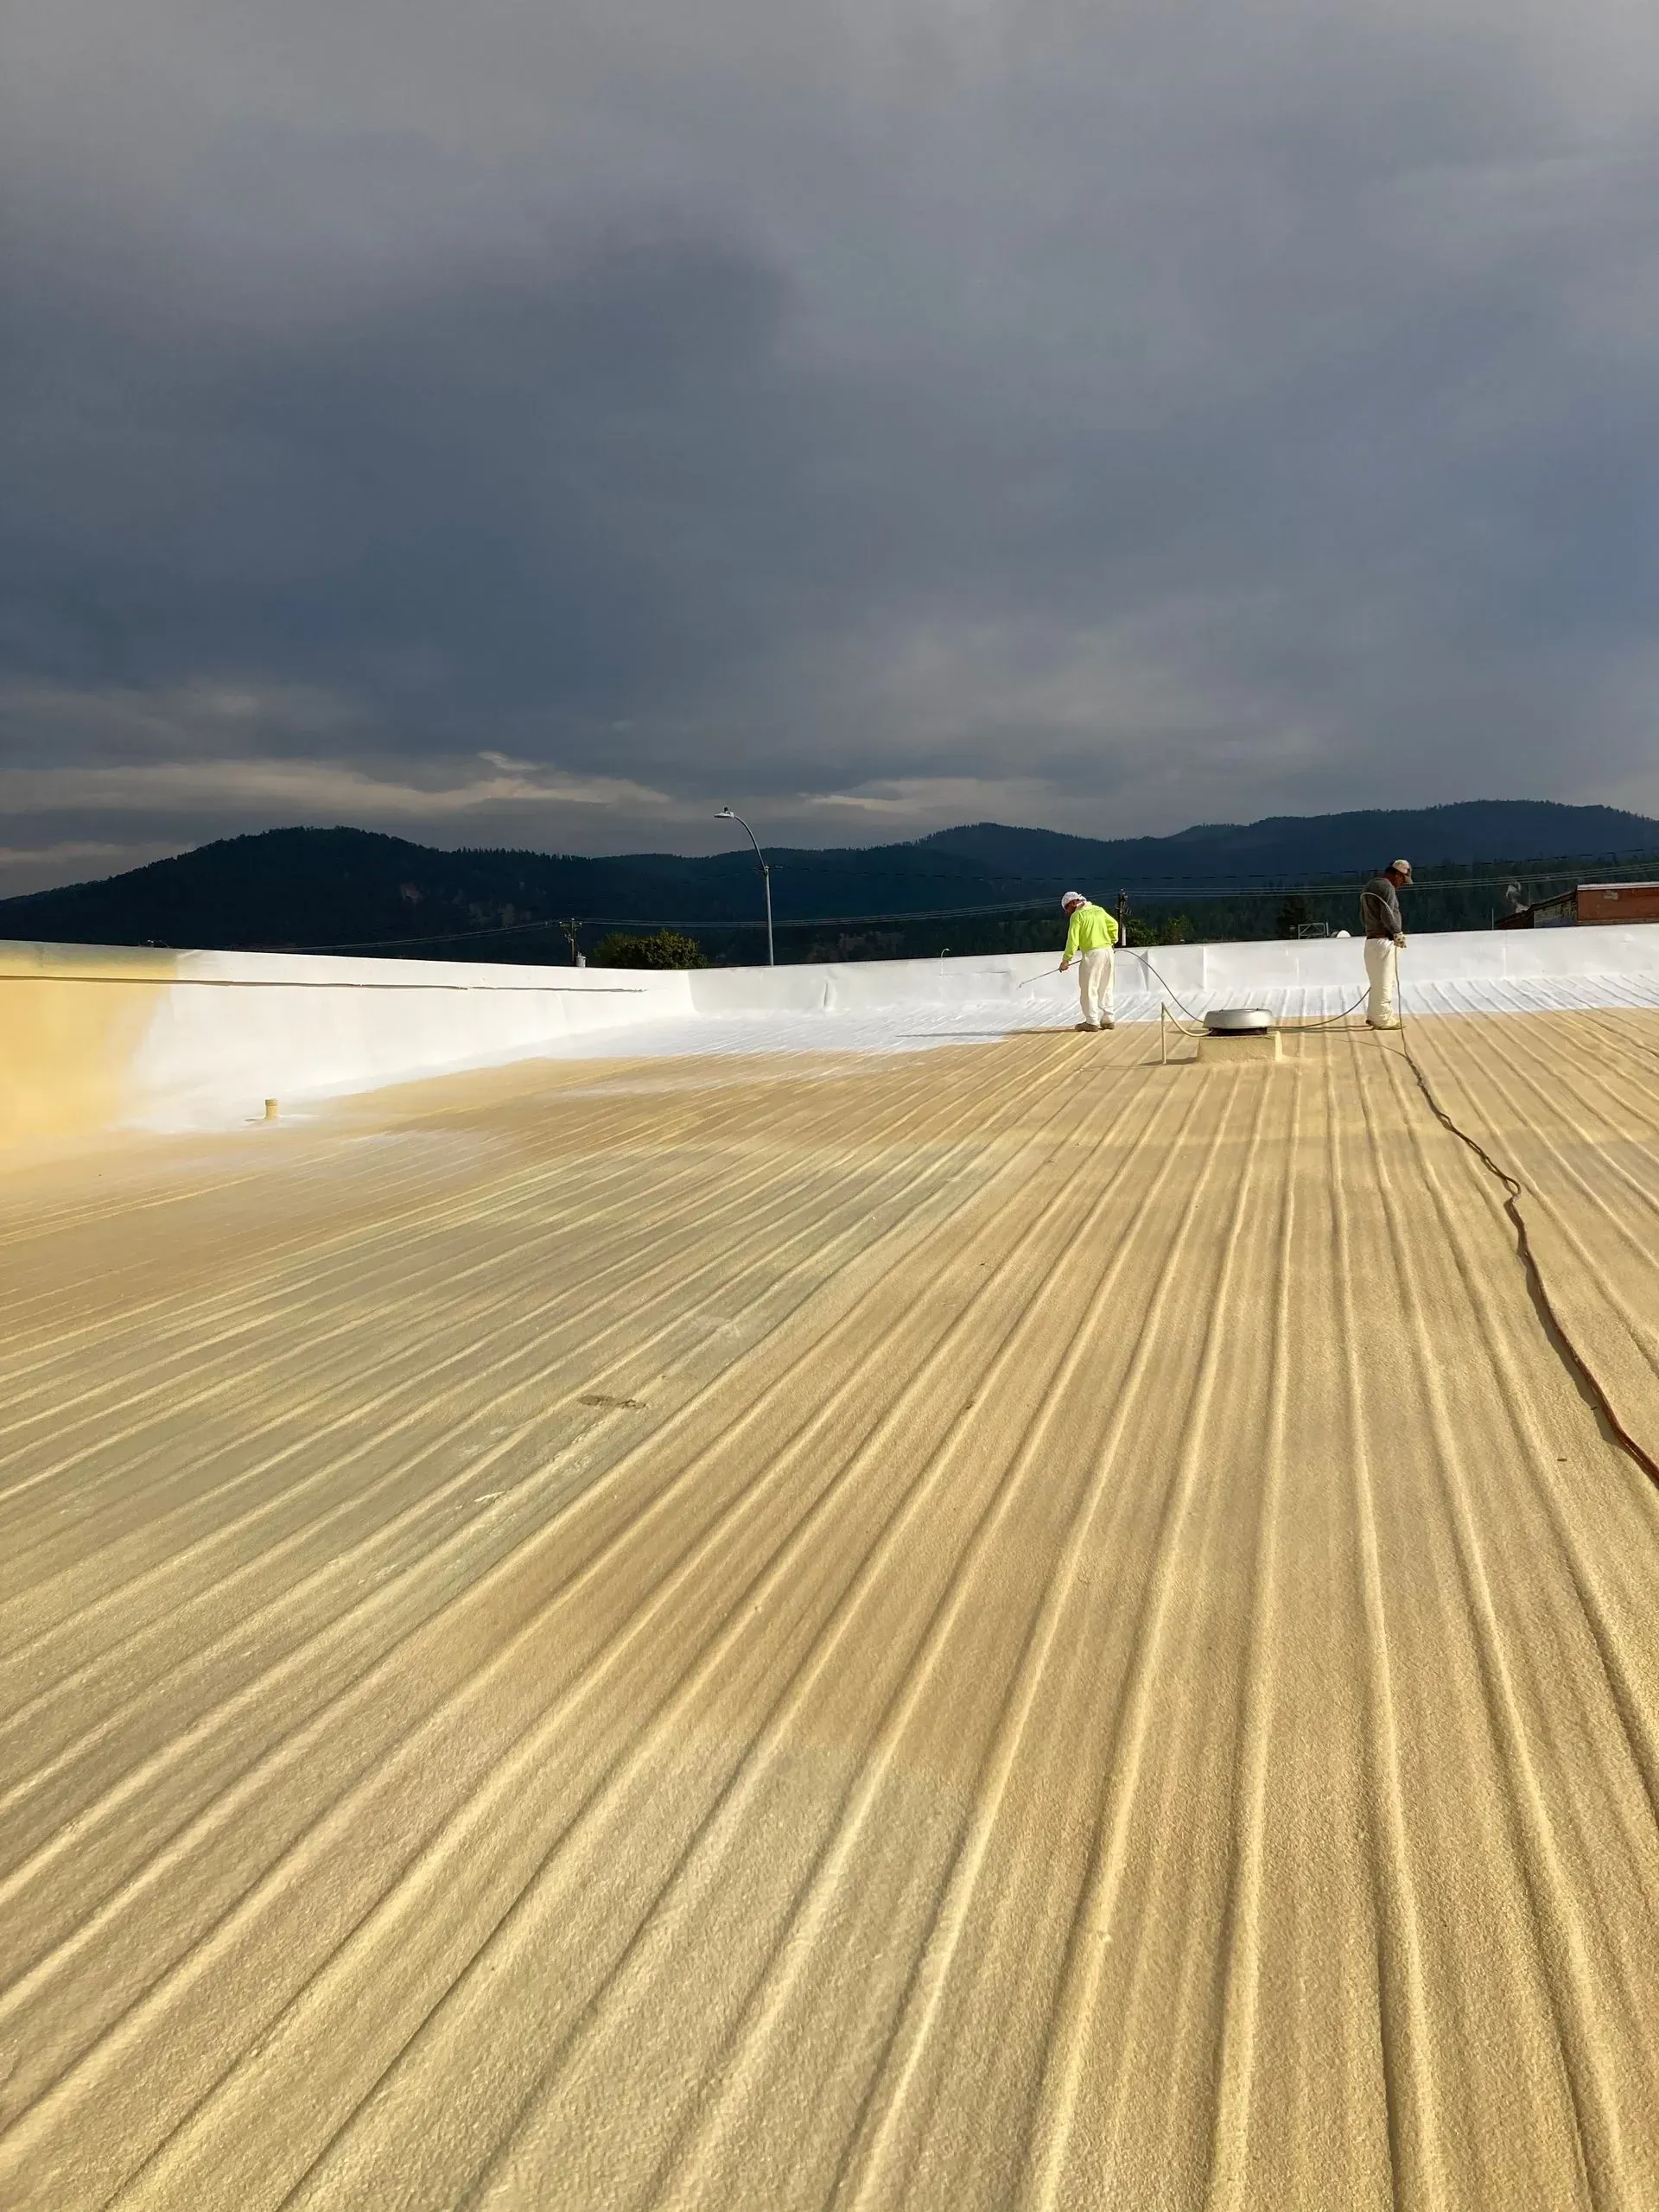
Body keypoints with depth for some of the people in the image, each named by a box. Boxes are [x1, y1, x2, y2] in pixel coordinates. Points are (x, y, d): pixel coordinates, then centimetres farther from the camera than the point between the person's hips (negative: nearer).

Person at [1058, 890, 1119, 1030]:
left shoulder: (1077, 915, -6)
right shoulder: (1099, 910, 13)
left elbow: (1073, 940, -11)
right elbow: (1113, 925, 23)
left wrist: (1066, 959, -8)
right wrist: (1112, 941, 32)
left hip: (1092, 954, -7)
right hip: (1108, 950, 7)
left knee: (1089, 989, 0)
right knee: (1106, 988, 14)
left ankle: (1092, 1021, -1)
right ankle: (1107, 1019, 17)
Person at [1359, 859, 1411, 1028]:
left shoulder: (1369, 886, 19)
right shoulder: (1387, 887, -11)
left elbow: (1363, 916, 22)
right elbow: (1386, 915, -21)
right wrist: (1398, 933, -14)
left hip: (1371, 939, 9)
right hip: (1385, 941, -9)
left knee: (1378, 982, 17)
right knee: (1385, 982, -3)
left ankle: (1374, 1015, 22)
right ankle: (1383, 1019, 0)